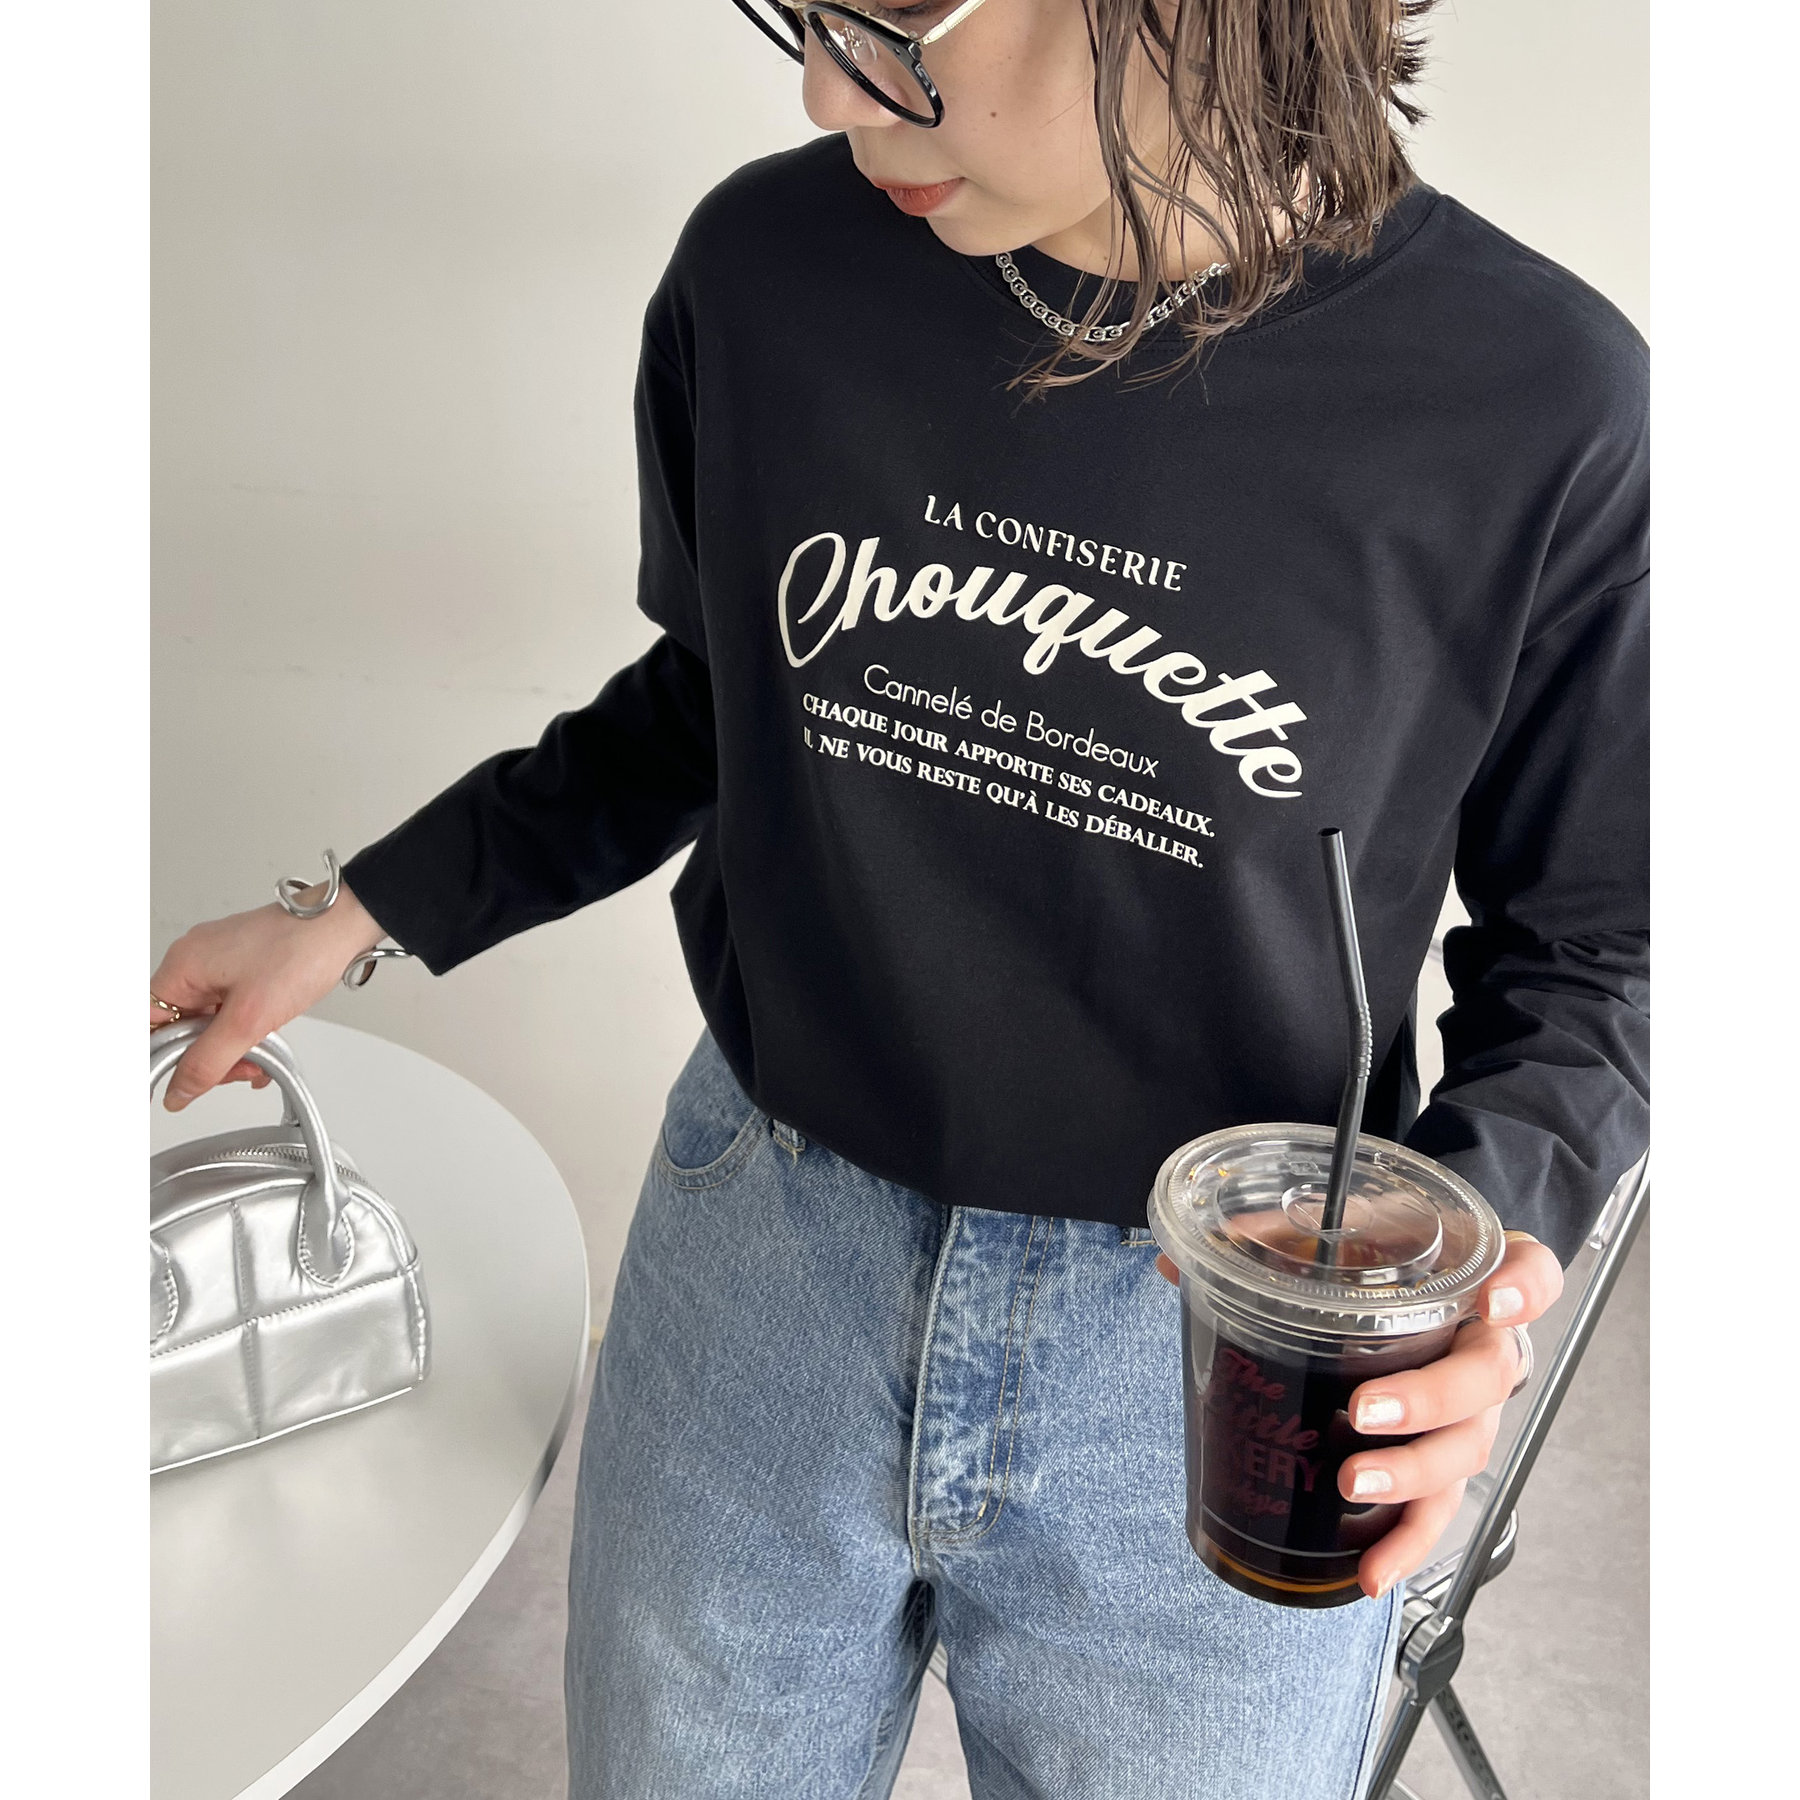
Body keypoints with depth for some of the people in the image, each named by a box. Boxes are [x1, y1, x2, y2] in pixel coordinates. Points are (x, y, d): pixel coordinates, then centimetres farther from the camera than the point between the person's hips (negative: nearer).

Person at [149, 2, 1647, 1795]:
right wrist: (355, 917, 6)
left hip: (1212, 1383, -2)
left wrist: (1480, 1225, -23)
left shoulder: (1539, 407, -17)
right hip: (757, 1270, 3)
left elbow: (1591, 943, -3)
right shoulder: (770, 266, -8)